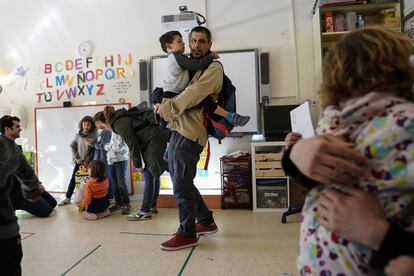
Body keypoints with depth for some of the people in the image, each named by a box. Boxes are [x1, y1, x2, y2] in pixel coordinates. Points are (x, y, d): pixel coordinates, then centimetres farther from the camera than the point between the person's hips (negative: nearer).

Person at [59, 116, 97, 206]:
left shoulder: (93, 135, -8)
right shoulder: (78, 134, 2)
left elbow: (95, 150, -9)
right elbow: (72, 146, 4)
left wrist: (87, 160, -10)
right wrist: (77, 158, -4)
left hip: (88, 162, -3)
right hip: (79, 161, 3)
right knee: (73, 179, 4)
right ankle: (67, 198, 13)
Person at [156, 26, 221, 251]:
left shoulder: (213, 68, -4)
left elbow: (193, 94, -16)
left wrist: (167, 107, -8)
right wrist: (162, 105, 11)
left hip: (190, 133, -9)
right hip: (177, 130, 9)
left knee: (181, 184, -5)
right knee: (180, 181, 15)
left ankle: (187, 234, 11)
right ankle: (206, 221, 29)